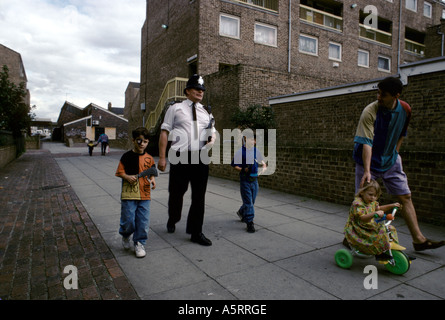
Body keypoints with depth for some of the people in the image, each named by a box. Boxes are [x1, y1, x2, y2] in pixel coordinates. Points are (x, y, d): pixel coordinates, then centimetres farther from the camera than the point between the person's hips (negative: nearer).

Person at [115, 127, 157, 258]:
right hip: (129, 194, -2)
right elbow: (120, 172, 1)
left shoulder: (149, 158, 6)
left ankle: (139, 243, 21)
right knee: (128, 220, 2)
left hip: (145, 195, 3)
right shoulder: (127, 156, -2)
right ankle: (125, 236, 34)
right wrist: (127, 177, -17)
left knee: (143, 221, 4)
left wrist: (152, 179, -4)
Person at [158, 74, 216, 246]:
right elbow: (164, 132, 2)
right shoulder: (175, 108, 6)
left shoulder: (206, 113, 18)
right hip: (180, 157, -3)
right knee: (176, 193, 9)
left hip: (201, 158, 3)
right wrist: (162, 157, -5)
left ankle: (196, 232, 17)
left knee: (199, 196, 5)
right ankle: (172, 220, 38)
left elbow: (212, 133, 24)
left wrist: (212, 140, -2)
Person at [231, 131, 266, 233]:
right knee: (248, 202, -4)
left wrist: (263, 167, -1)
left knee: (252, 201, 16)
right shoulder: (240, 152, -9)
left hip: (254, 179, 5)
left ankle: (241, 212, 42)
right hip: (245, 180, -5)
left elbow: (262, 162, 19)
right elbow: (235, 166, -5)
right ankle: (249, 222, 5)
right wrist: (243, 170, -19)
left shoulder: (256, 151, 6)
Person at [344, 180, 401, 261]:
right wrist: (374, 213, -50)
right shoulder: (357, 203, -23)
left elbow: (379, 208, 28)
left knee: (390, 228, 5)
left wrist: (391, 205, 18)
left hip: (370, 226, 10)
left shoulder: (372, 202, 7)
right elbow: (362, 218, -35)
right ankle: (379, 254, -16)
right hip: (357, 231, -10)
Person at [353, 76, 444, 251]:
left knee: (406, 197, 5)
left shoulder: (405, 109, -5)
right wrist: (367, 171, -36)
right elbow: (366, 143, -28)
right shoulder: (370, 111, -22)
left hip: (390, 161, 5)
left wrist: (394, 154, 7)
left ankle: (418, 239, 16)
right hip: (369, 161, -5)